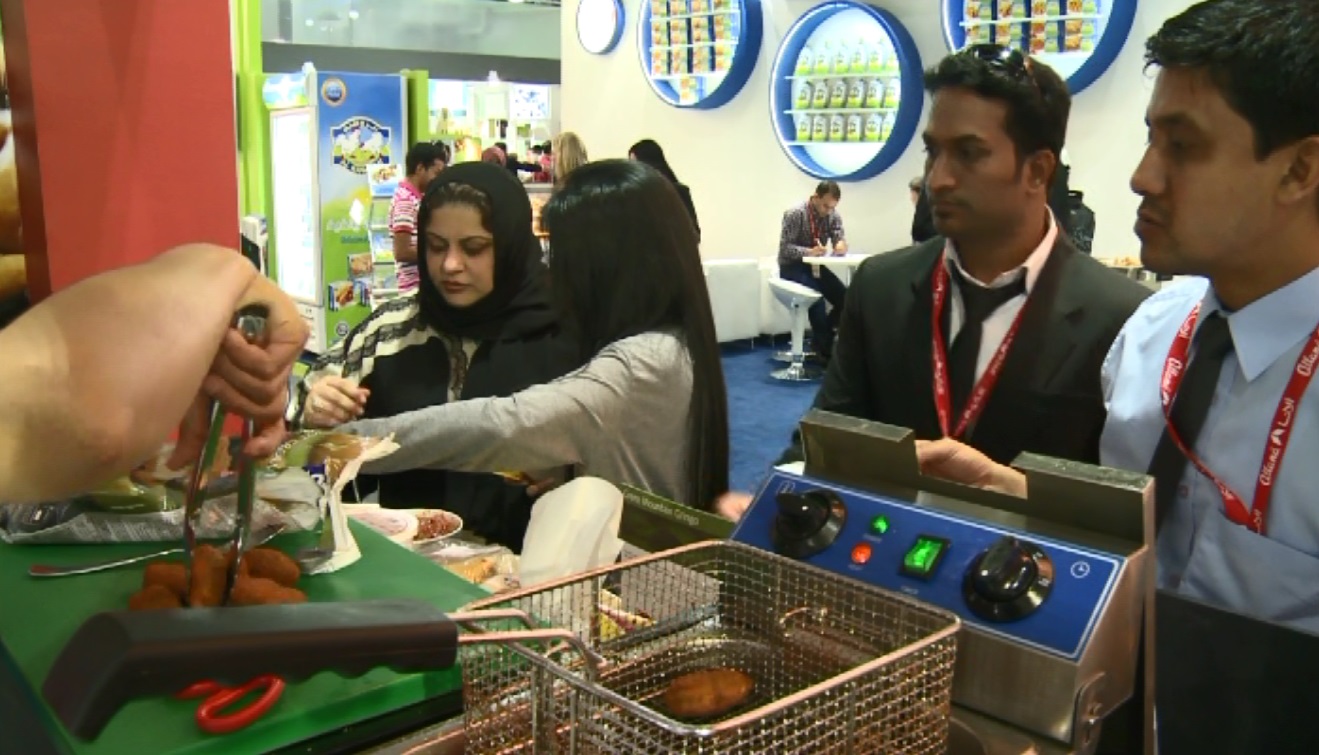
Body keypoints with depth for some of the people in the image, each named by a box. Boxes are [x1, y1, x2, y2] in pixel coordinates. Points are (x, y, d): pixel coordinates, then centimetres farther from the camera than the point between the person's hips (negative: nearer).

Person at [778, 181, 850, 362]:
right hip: (792, 267, -6)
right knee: (817, 297, -30)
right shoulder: (795, 214, -18)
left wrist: (841, 245, -27)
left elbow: (840, 242, -2)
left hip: (815, 266, 6)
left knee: (845, 298, -14)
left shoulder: (833, 216, -3)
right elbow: (785, 248, -20)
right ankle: (824, 347, -15)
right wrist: (810, 251, -34)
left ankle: (822, 336, 7)